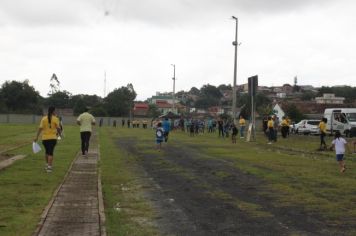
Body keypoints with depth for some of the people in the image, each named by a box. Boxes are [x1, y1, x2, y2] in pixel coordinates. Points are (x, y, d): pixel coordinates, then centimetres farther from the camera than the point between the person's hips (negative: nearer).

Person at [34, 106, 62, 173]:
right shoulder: (55, 119, -5)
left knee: (47, 151, 21)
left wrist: (37, 137, -5)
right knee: (51, 152, 0)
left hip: (45, 138, 3)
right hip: (53, 138, -3)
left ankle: (47, 165, 30)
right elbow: (58, 128, -5)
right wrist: (59, 134, 15)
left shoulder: (44, 119, 1)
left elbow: (40, 128, -5)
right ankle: (49, 167, -6)